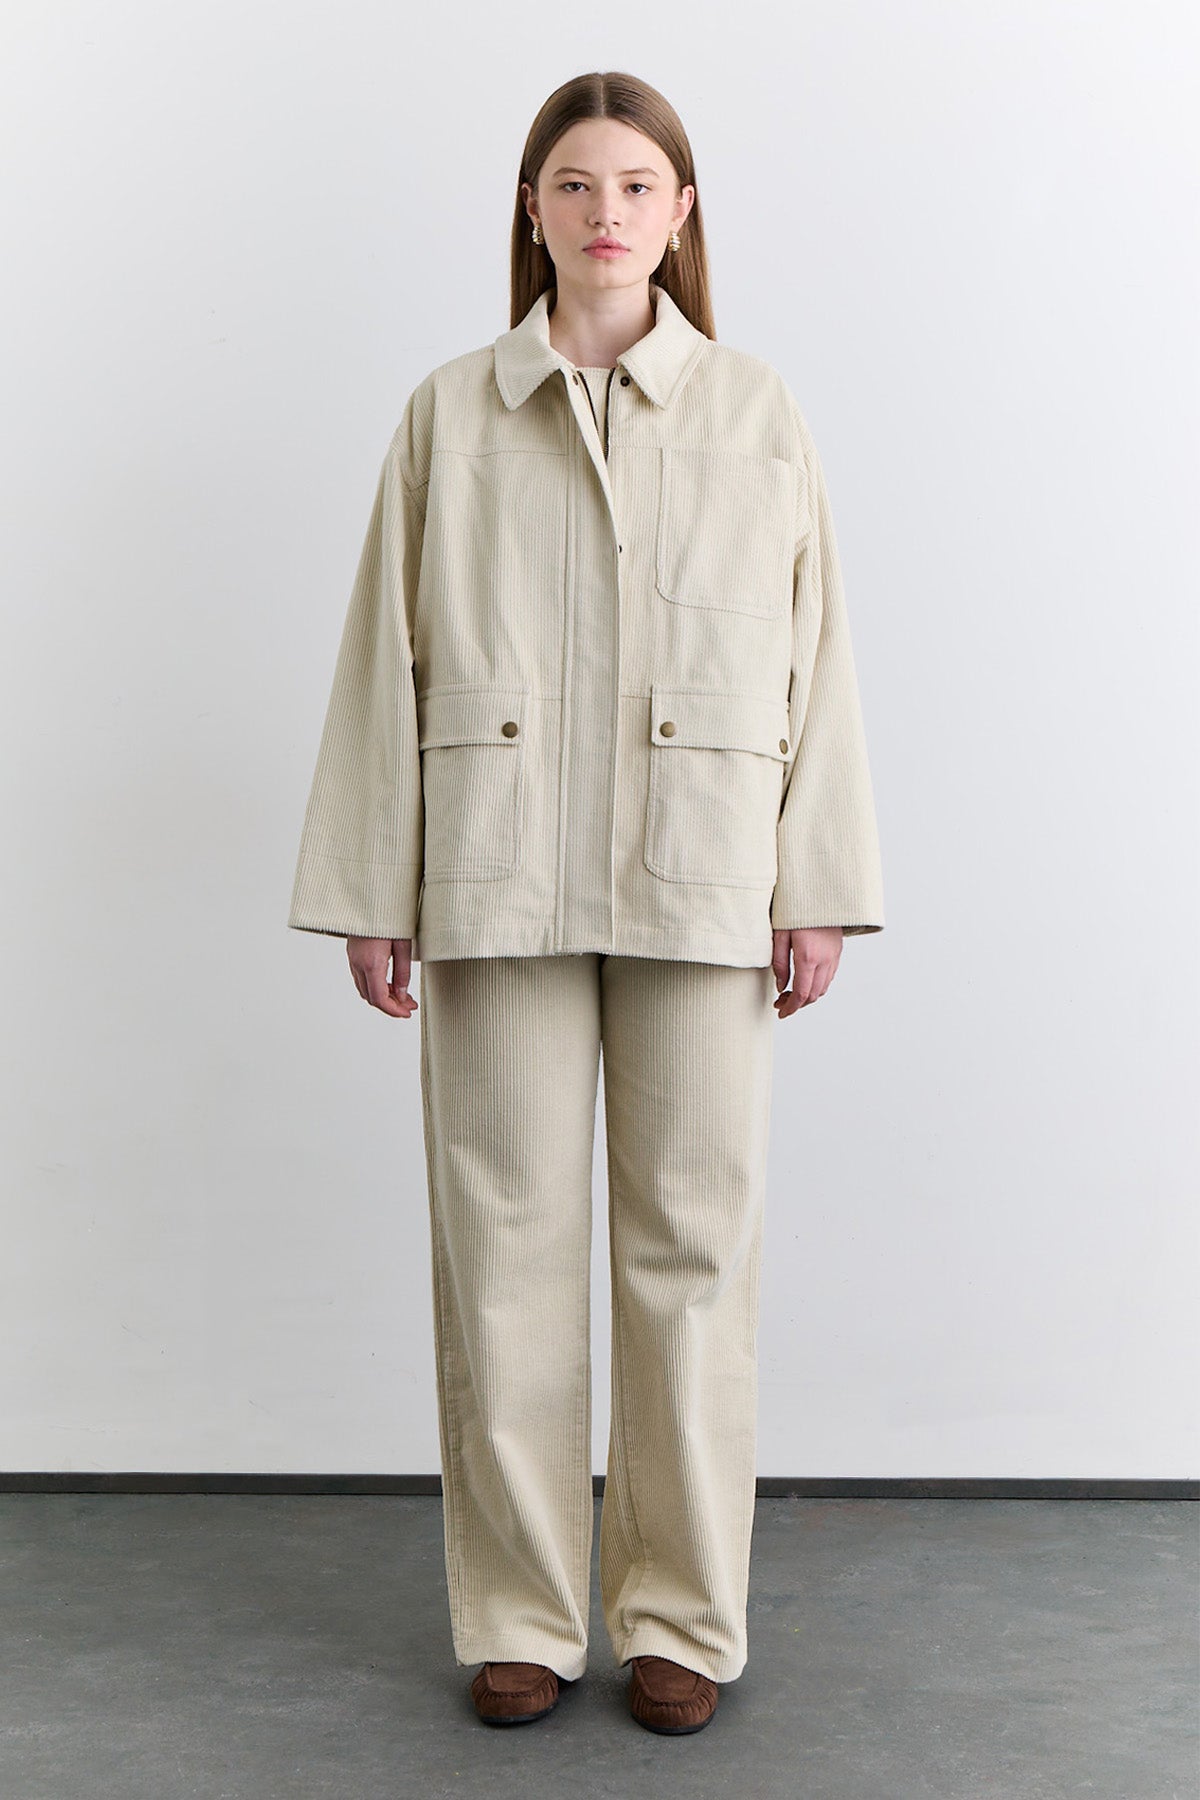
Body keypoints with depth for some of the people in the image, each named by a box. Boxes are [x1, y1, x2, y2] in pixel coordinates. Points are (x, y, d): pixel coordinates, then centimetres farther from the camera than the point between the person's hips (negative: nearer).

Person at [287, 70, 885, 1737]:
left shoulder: (759, 415, 8)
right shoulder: (449, 415, 7)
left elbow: (814, 660, 6)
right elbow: (388, 659, 6)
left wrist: (818, 889, 0)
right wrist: (370, 891, 2)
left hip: (699, 888, 0)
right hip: (499, 883, 0)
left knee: (691, 1241, 4)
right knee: (507, 1240, 4)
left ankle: (683, 1617, 19)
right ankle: (521, 1615, 19)